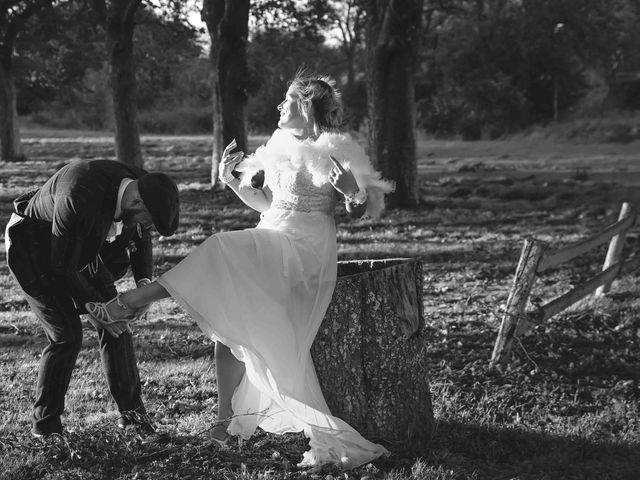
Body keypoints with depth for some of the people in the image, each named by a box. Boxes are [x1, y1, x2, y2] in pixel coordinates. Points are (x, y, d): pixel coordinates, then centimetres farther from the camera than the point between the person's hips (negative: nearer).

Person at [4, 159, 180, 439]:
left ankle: (131, 410, 15)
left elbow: (141, 236, 5)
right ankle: (45, 425, 5)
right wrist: (92, 303, -20)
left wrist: (144, 280, -9)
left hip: (80, 248, 7)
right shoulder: (79, 198, -41)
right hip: (33, 247, -7)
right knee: (67, 335, -12)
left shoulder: (140, 186, -17)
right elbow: (62, 267, -29)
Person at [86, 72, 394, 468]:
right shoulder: (282, 143, 17)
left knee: (223, 251, -26)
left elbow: (366, 209, -5)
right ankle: (229, 418, -3)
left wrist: (352, 192, -26)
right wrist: (234, 182, 7)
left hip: (305, 249, -7)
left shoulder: (339, 148, -4)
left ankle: (130, 304, -22)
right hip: (270, 247, 7)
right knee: (230, 316, -8)